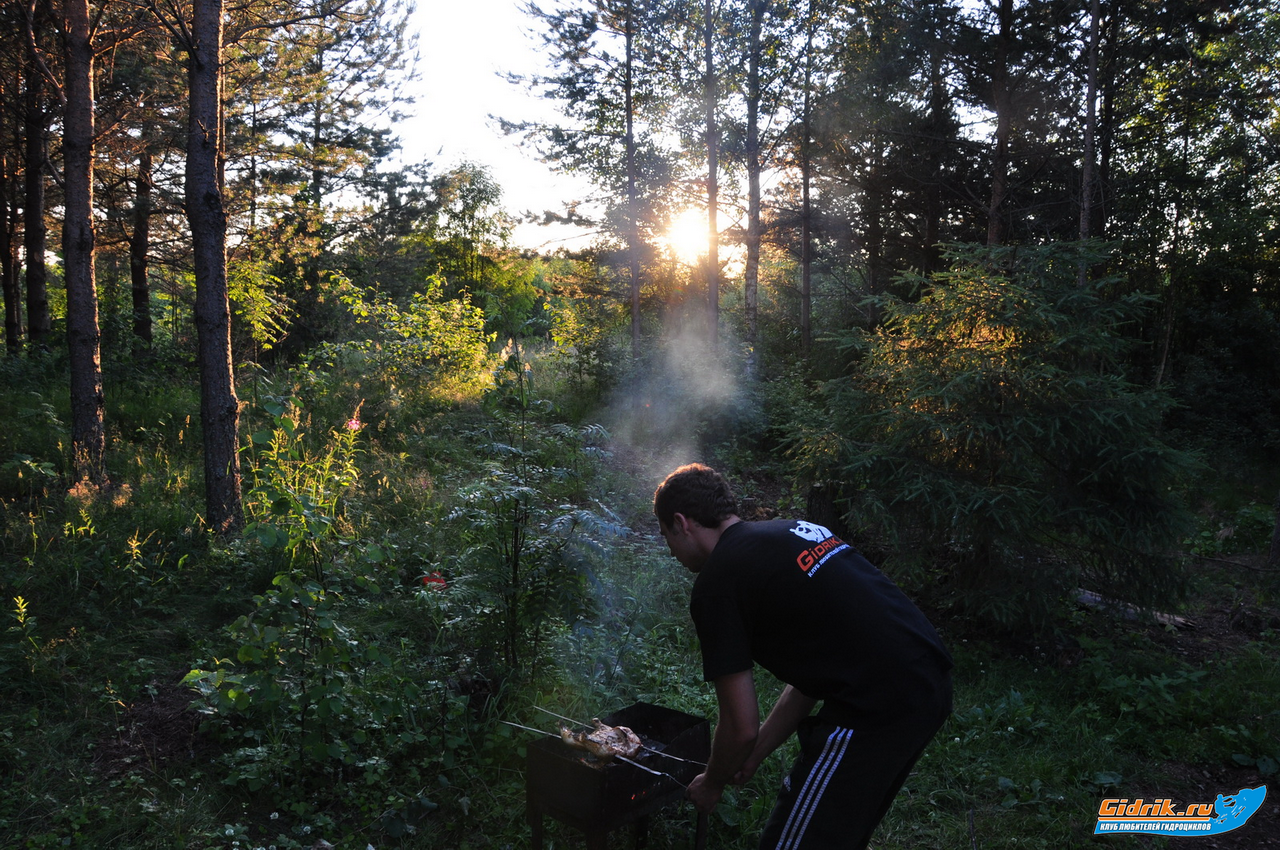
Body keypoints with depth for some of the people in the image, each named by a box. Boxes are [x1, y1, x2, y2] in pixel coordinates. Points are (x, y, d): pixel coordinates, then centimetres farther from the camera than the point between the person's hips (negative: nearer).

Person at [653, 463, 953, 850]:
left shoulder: (715, 586, -7)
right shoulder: (791, 530, 18)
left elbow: (742, 728, -5)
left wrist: (711, 785, 16)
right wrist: (755, 754, 28)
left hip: (879, 709, -9)